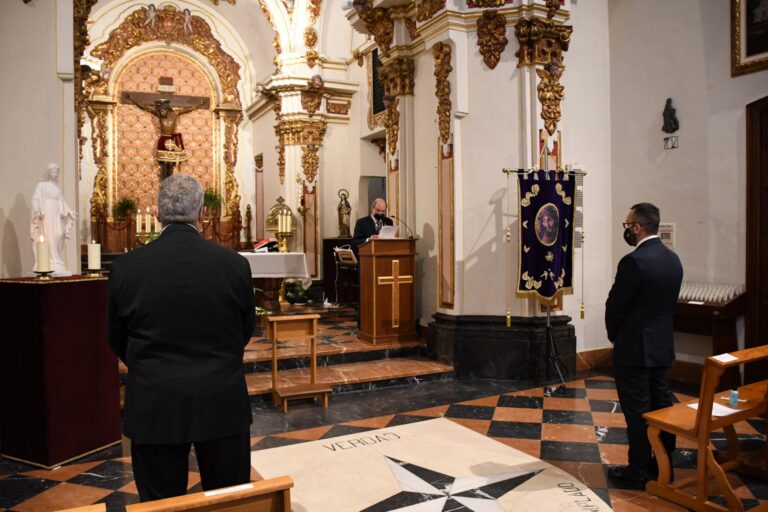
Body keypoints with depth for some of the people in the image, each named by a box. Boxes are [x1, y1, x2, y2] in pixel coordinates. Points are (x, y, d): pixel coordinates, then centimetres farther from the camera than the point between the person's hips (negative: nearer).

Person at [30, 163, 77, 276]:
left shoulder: (57, 187, 22)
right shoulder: (41, 185, 7)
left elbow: (61, 203, 18)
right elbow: (36, 199, -4)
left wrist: (69, 212, 4)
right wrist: (39, 212, -20)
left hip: (57, 216, 5)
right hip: (45, 215, -5)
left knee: (58, 239, -4)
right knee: (47, 238, -13)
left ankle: (57, 265, -5)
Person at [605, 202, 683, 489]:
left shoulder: (634, 262, -21)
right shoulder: (673, 259, 5)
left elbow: (615, 306, -15)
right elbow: (669, 303, 11)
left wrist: (614, 335, 3)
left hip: (634, 349, -8)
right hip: (662, 346, 8)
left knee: (637, 411, 1)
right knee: (660, 405, 16)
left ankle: (638, 472, 11)